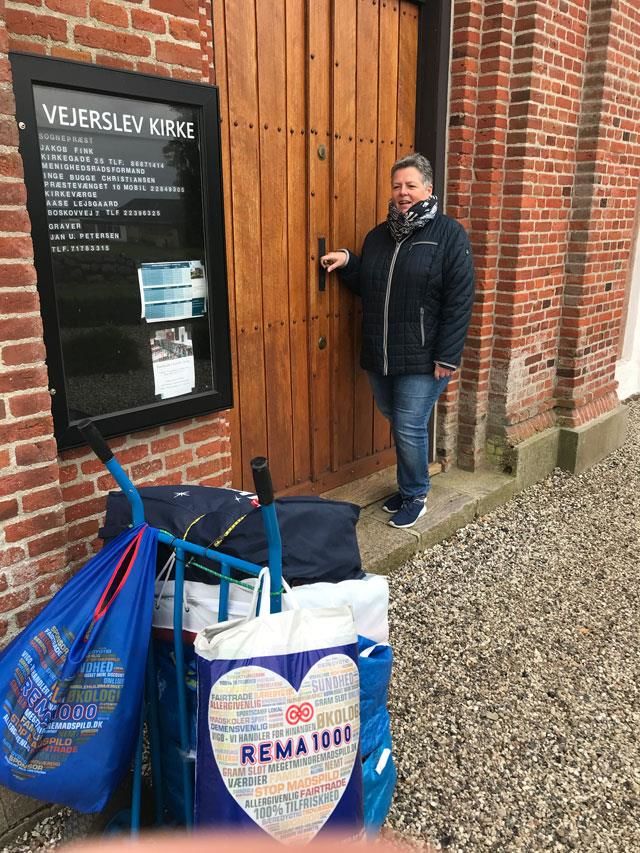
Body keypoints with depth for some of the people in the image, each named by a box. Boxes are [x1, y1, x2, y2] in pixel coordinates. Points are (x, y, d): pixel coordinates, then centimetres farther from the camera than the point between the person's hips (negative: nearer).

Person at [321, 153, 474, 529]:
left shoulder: (449, 234, -7)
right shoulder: (379, 235, 12)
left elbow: (460, 300, -12)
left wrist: (447, 357, -16)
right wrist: (347, 262, 3)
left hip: (421, 358, -6)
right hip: (380, 356, 6)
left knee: (409, 429, -2)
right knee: (398, 424, 16)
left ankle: (415, 495, 19)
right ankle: (410, 486, 35)